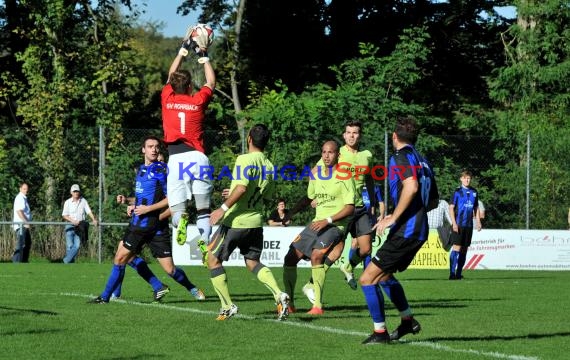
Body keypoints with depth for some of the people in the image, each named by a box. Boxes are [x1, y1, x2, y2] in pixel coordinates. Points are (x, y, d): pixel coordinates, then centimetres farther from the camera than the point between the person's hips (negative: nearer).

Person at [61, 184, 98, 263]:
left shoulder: (83, 201, 10)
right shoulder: (68, 202, 5)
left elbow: (89, 211, 1)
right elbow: (64, 215, 0)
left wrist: (94, 220, -16)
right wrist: (73, 221, -16)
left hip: (80, 227, 1)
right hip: (70, 226, -1)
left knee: (77, 246, -12)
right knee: (70, 246, -8)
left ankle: (66, 261, -7)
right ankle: (69, 264, -1)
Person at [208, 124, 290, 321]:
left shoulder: (245, 159, -14)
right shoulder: (269, 166, 8)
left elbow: (242, 187, -27)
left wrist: (223, 208, -23)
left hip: (236, 221, -7)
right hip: (256, 221, 7)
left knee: (213, 259, 7)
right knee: (253, 262, 16)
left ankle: (227, 306, 5)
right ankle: (279, 295, -6)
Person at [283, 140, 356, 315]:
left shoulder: (344, 177, -9)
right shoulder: (315, 173, 12)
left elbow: (350, 208, -13)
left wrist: (328, 220, -21)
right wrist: (290, 212, 14)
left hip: (336, 224, -7)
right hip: (317, 223, 7)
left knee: (316, 255, -30)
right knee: (290, 258, 0)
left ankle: (318, 305, -27)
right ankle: (289, 303, 15)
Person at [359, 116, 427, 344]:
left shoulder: (400, 157, -11)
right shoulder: (415, 157, 16)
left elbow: (411, 187, -28)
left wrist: (393, 218, -23)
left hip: (406, 231, -10)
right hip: (417, 228, 10)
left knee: (367, 279, -7)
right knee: (384, 275, 27)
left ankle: (380, 332, -5)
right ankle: (408, 321, 32)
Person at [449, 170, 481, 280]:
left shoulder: (474, 192, 11)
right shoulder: (457, 192, -4)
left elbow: (476, 208, 19)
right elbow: (451, 208, -6)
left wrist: (478, 222, 10)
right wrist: (454, 223, -13)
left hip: (469, 225, 5)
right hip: (458, 225, -5)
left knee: (464, 249, 7)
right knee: (456, 247, -11)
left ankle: (459, 273, 13)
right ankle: (452, 273, -11)